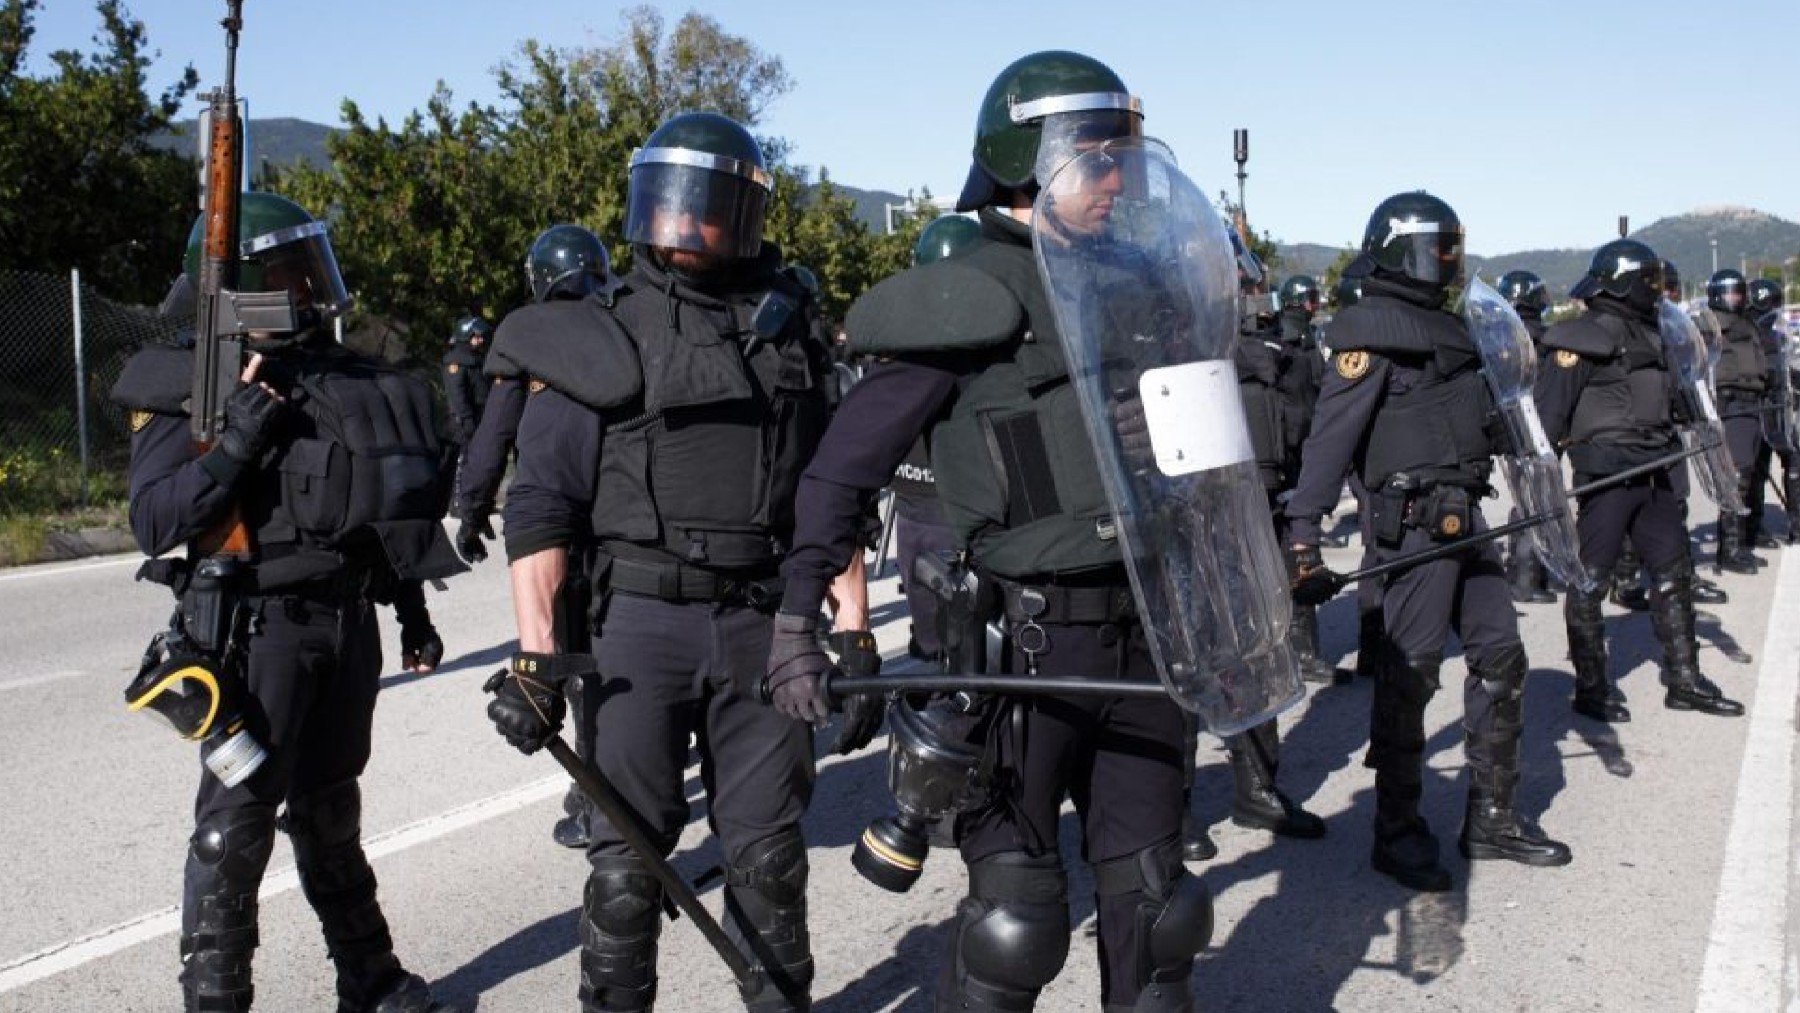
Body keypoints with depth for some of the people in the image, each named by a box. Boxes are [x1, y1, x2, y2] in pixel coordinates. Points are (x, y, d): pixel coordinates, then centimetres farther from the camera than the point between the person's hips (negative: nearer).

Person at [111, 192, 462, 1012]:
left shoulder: (348, 378, 9)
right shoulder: (193, 390, -8)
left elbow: (385, 504, 17)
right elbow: (155, 523, -17)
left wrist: (411, 609, 20)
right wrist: (237, 439, -26)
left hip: (347, 620, 6)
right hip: (253, 628, -6)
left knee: (329, 808, 17)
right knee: (236, 821, -4)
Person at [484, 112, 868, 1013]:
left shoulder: (788, 337, 11)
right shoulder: (599, 343, 3)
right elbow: (541, 505, -1)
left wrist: (853, 633, 6)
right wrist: (536, 652, -11)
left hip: (765, 625, 2)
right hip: (641, 622, -1)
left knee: (769, 860, 8)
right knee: (625, 862, 2)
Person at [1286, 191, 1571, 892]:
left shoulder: (1444, 325, 18)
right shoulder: (1371, 328, -10)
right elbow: (1330, 433, -18)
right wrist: (1303, 528, -23)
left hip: (1463, 518, 9)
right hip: (1414, 520, -9)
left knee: (1500, 657, 11)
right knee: (1411, 672, -5)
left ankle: (1491, 818, 22)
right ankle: (1397, 832, 6)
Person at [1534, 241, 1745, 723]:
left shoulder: (1647, 332, 18)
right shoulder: (1587, 335, -9)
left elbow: (1664, 405, 23)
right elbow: (1550, 405, -15)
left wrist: (1674, 475, 18)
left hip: (1654, 473, 9)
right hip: (1607, 472, -9)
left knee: (1674, 570, 11)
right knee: (1591, 579, -3)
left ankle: (1684, 680, 20)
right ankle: (1591, 688, 4)